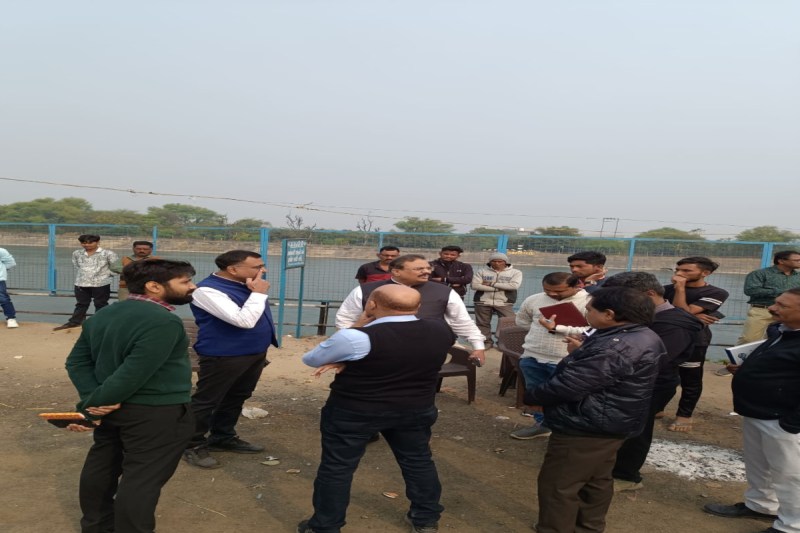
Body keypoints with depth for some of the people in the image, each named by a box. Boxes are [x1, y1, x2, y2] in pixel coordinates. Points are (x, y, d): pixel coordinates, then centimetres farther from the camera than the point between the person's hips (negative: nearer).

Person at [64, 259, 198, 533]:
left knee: (101, 466, 22)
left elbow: (77, 361, 6)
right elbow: (135, 373, -25)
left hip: (111, 408, 9)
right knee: (142, 478, 2)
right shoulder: (163, 321, -21)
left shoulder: (103, 314, 7)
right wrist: (92, 405, -15)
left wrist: (94, 402, -4)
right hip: (155, 413, -9)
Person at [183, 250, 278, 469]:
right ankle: (193, 445, 17)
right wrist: (259, 293, -20)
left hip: (254, 354, 9)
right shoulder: (208, 290, -21)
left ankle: (223, 438, 34)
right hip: (224, 357, -9)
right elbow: (244, 321, -29)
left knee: (236, 399, 19)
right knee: (206, 401, 4)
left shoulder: (246, 285, 6)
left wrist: (261, 351, 19)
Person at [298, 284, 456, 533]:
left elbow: (310, 359, -9)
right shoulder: (441, 330, -8)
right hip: (418, 410, 5)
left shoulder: (359, 337, -25)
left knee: (336, 467, 12)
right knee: (418, 460, 22)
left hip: (352, 412, -4)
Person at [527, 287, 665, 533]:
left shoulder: (615, 349, -29)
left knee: (558, 485, 1)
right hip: (609, 424, 11)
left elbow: (568, 386, -28)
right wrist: (581, 352, 19)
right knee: (597, 481, 22)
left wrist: (530, 397, -14)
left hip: (586, 428, -11)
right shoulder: (642, 338, 4)